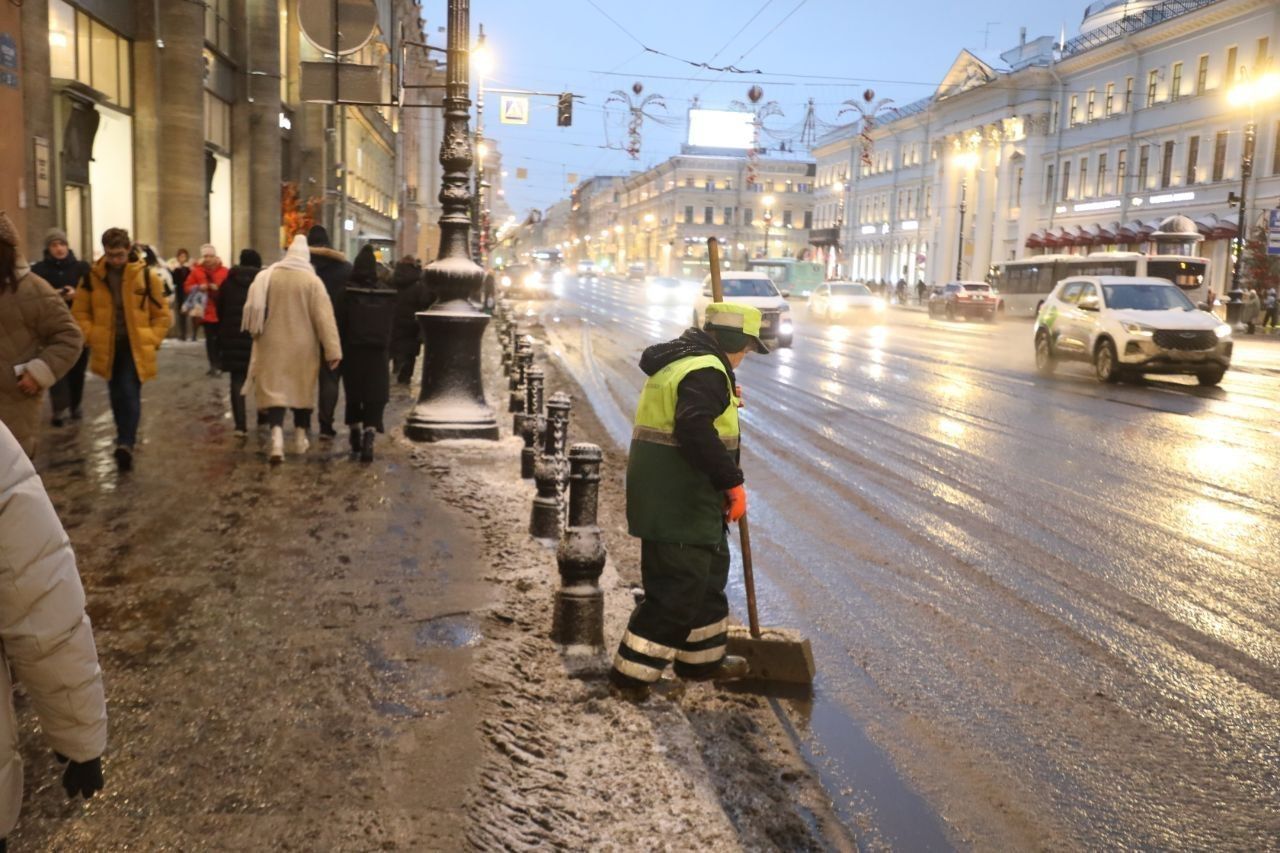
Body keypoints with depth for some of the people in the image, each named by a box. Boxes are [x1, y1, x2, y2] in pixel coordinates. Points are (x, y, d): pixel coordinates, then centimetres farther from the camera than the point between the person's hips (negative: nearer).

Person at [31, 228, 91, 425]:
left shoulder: (81, 267, 5)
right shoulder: (39, 270, 2)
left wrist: (77, 295, -14)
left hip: (79, 326, 2)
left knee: (77, 369, 9)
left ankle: (75, 406, 25)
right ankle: (61, 409, -10)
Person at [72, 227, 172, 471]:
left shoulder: (145, 276, -6)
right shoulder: (92, 276, -1)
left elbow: (162, 314, 2)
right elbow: (80, 312, 8)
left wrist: (151, 340, -6)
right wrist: (92, 337, -3)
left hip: (136, 347, -3)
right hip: (107, 348, 3)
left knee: (130, 394, -14)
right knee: (117, 395, 14)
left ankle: (126, 443, -17)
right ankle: (125, 440, 29)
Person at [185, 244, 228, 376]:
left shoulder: (225, 271, 0)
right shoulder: (196, 271, 5)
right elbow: (188, 287, 6)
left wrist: (219, 288, -17)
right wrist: (198, 288, -13)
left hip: (221, 311, -1)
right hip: (206, 311, 1)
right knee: (210, 340, 2)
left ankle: (221, 364, 11)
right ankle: (214, 365, 8)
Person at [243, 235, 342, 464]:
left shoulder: (266, 277, -2)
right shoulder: (312, 280, -9)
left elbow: (253, 309, 5)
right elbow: (324, 317, -11)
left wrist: (256, 331, 22)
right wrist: (333, 350, -10)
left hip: (273, 344, 1)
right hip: (303, 346, 0)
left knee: (275, 389, -1)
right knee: (302, 390, 15)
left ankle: (277, 438, -20)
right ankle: (300, 439, 23)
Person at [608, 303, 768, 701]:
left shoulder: (676, 361, 15)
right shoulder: (706, 372, -18)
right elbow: (696, 432, -30)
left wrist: (725, 399, 30)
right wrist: (733, 483, -26)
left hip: (668, 496, 11)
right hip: (679, 503, -11)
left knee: (707, 573, 23)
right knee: (678, 589, -3)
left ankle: (703, 658, 37)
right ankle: (630, 675, 5)